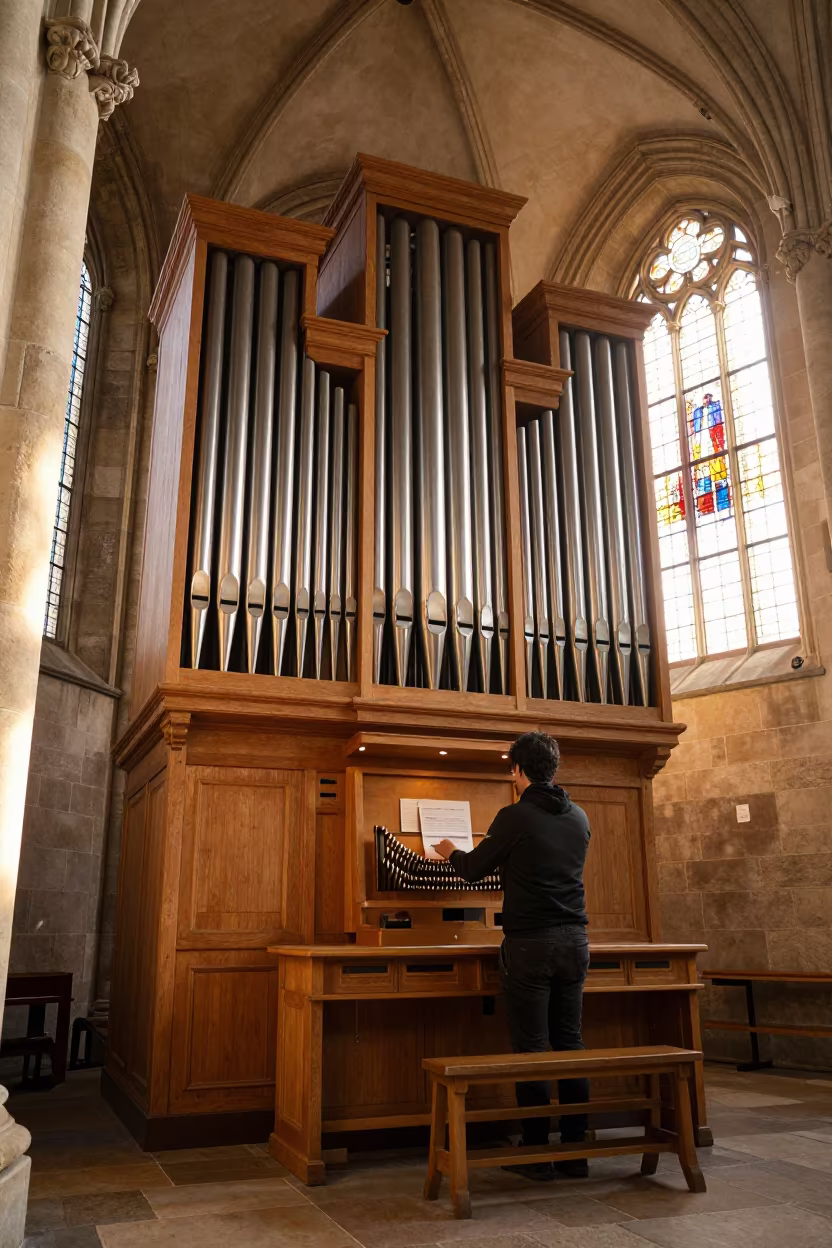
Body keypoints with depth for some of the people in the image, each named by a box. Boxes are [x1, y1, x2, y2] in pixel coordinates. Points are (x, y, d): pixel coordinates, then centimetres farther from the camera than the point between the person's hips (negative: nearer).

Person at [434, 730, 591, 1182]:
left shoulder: (515, 817, -10)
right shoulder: (579, 818, 9)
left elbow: (474, 869, 0)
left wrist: (452, 853, 22)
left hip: (530, 942, -6)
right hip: (574, 941, 6)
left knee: (531, 1046, 2)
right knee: (569, 1042, 10)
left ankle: (536, 1155, 7)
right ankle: (575, 1152, 14)